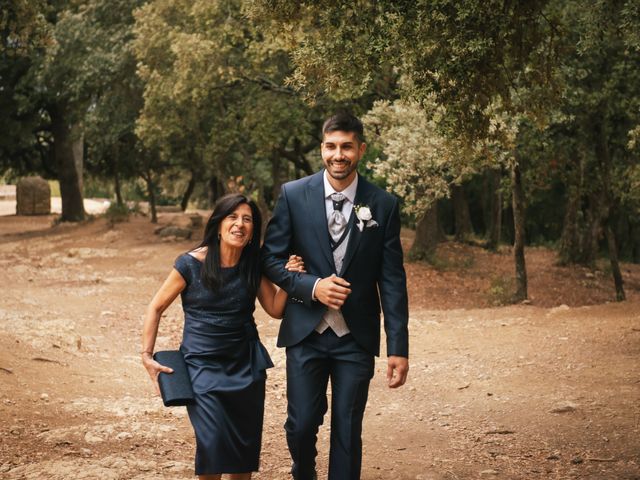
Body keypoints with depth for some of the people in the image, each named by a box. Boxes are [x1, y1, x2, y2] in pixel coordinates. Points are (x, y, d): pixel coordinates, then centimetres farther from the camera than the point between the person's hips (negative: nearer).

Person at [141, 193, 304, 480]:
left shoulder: (254, 265, 0)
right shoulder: (191, 264, -10)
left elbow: (275, 309, 4)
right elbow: (156, 307, -1)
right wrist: (147, 356, -5)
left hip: (245, 365, 4)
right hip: (202, 365, -3)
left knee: (245, 444, 8)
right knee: (213, 442, -17)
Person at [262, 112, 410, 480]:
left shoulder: (383, 204, -2)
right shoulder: (293, 195, -2)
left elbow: (393, 281, -2)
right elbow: (271, 258, 2)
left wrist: (399, 348, -5)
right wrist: (311, 286, -16)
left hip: (357, 337, 0)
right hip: (306, 332, 0)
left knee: (348, 430, 4)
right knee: (302, 424, 5)